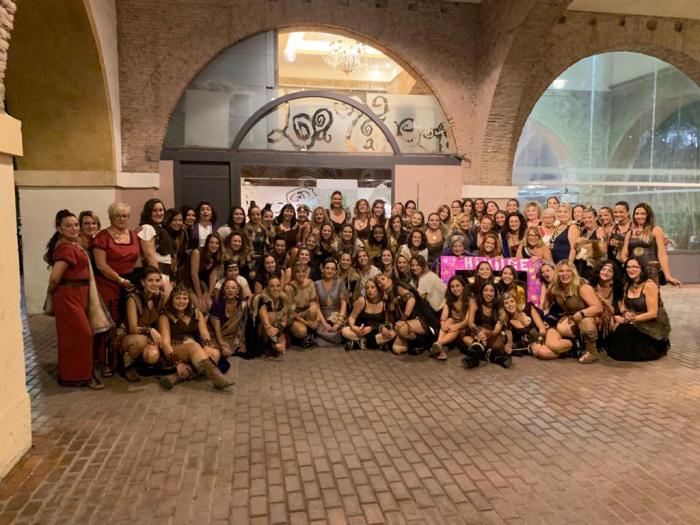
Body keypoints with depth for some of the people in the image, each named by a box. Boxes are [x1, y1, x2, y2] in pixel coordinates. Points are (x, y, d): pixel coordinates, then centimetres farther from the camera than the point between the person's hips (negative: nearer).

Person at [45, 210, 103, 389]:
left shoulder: (66, 244, 8)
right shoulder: (68, 248, -21)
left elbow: (47, 257, 28)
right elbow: (54, 277, -27)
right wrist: (51, 291, -8)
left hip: (74, 295, 10)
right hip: (69, 296, -10)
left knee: (71, 336, 16)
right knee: (81, 335, -4)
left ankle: (70, 374, 26)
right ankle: (78, 376, 5)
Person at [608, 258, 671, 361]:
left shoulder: (649, 285, -17)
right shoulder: (628, 285, 5)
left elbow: (652, 313, -21)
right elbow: (623, 306, 11)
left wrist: (629, 319, -22)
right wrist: (626, 313, -13)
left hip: (655, 325, -7)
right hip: (639, 324, 7)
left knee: (623, 331, -28)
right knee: (615, 330, -19)